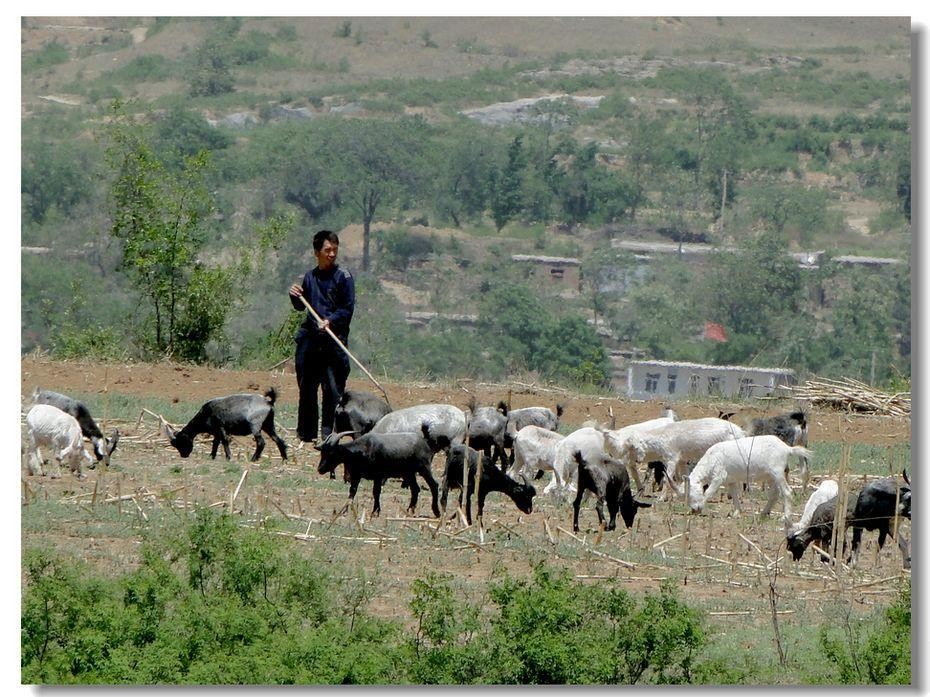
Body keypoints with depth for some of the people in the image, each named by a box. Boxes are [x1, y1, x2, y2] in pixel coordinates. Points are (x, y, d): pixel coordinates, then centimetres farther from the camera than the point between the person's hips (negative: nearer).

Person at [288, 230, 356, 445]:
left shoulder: (343, 277, -1)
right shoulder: (310, 277, 13)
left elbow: (348, 309, -4)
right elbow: (301, 307, 21)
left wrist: (331, 320, -19)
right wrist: (295, 296, 0)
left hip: (334, 340, -5)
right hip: (309, 338, 5)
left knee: (333, 388, -10)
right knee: (306, 387, 9)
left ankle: (329, 433, -7)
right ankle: (306, 433, 18)